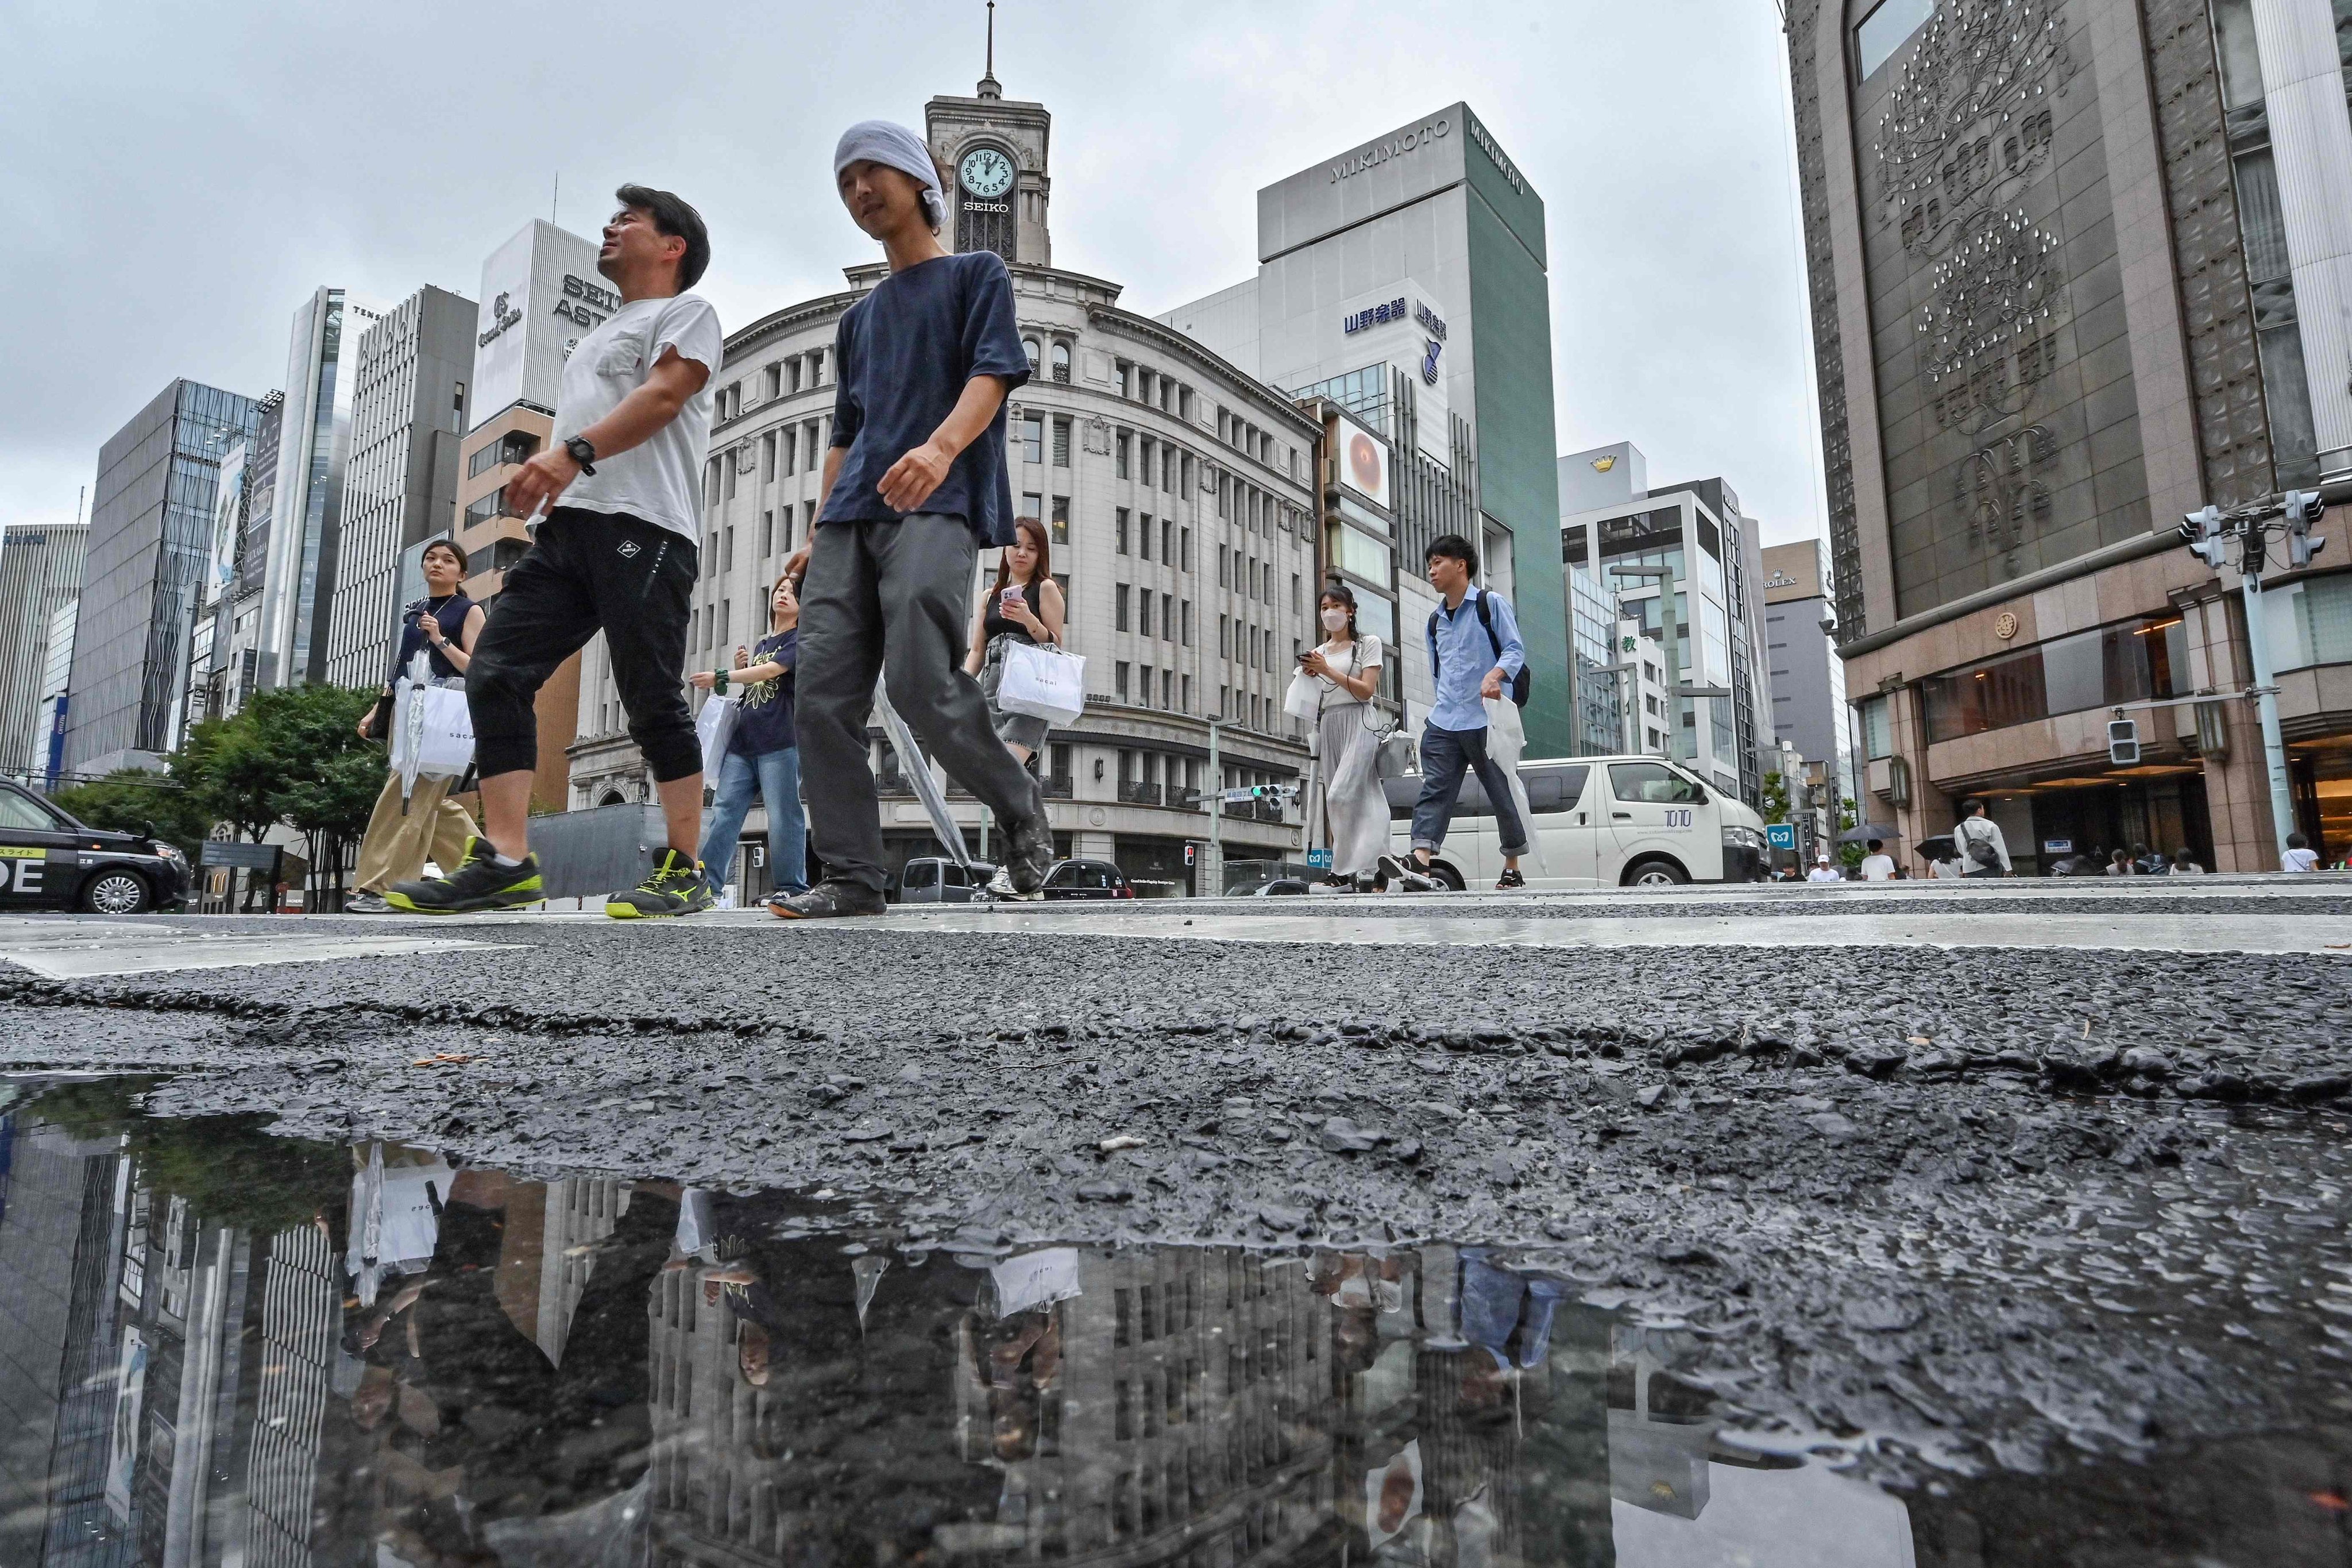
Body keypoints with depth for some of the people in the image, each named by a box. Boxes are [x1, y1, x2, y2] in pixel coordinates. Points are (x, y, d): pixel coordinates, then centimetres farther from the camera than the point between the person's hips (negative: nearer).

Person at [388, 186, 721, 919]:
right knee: (495, 674, -4)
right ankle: (506, 861, -6)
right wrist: (546, 479, 14)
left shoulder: (687, 311, 9)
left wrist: (574, 451, -22)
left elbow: (663, 396, -9)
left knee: (653, 701, -11)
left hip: (642, 526, -8)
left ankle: (683, 872, -5)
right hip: (568, 527, 9)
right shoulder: (602, 335, 35)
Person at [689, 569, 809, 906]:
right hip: (743, 741, 7)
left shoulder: (800, 639, 4)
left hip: (780, 742, -7)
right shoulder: (760, 645, 26)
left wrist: (721, 677, -18)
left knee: (782, 815, -9)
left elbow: (772, 670, -12)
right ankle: (706, 885, -8)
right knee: (723, 811, -4)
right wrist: (739, 668, 10)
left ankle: (791, 887, -4)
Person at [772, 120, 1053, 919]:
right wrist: (819, 531, 16)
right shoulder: (859, 316, 32)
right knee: (823, 694, -8)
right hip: (852, 516, 7)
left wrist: (941, 445, -24)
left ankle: (1022, 810, 0)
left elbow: (992, 373, -3)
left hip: (938, 505, -6)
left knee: (920, 681, -23)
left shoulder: (976, 273, 15)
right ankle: (851, 876, -4)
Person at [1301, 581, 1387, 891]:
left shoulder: (1368, 643, 6)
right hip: (1327, 726, 6)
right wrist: (1310, 674, 3)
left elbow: (1366, 690, -6)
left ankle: (1343, 872, -19)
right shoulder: (1318, 653, 20)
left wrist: (1328, 670, -11)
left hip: (1357, 724, -6)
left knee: (1342, 795, -20)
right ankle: (1366, 871, -1)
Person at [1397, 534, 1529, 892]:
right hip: (1443, 722, 5)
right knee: (1434, 789, -11)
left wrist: (1495, 675, -24)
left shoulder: (1491, 603, 2)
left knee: (1502, 792, 4)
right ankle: (1421, 865, -23)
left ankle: (1513, 869, 18)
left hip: (1488, 720, -5)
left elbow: (1515, 649, -6)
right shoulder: (1435, 620, 21)